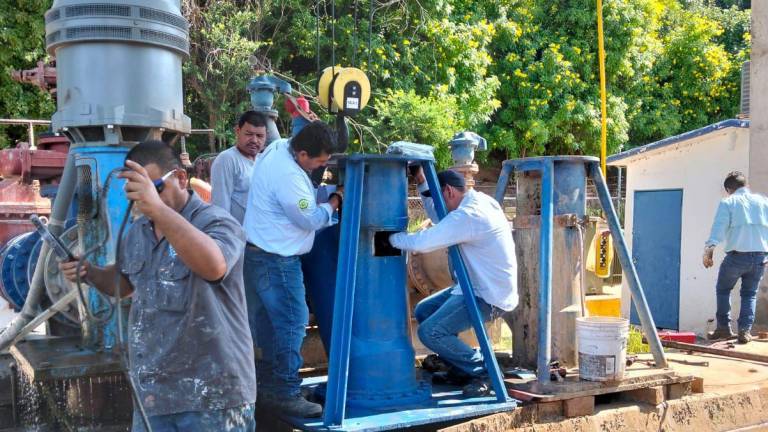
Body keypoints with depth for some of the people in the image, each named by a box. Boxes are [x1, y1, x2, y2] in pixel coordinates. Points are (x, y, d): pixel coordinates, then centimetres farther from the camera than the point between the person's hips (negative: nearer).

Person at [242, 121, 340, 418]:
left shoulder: (278, 147, 4)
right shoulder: (288, 175, -26)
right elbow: (310, 219, -15)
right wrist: (334, 202, 1)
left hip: (264, 254, 10)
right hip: (276, 259, -10)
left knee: (271, 322, 15)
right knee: (292, 322, -7)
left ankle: (268, 386, 24)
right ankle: (285, 393, -1)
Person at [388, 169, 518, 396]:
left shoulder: (467, 215, -24)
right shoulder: (479, 201, 8)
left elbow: (422, 243, -27)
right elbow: (441, 219, 20)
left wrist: (392, 237, -10)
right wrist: (422, 183, 13)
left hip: (489, 297, -11)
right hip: (477, 287, 11)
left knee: (430, 332, -18)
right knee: (423, 311, 14)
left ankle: (484, 371, -3)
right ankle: (461, 369, 20)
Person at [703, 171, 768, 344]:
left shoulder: (727, 203, 0)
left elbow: (718, 228, -12)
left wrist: (709, 250, -14)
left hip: (737, 255, -3)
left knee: (723, 290, 18)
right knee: (750, 294, 17)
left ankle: (724, 328, 17)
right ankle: (745, 331, 7)